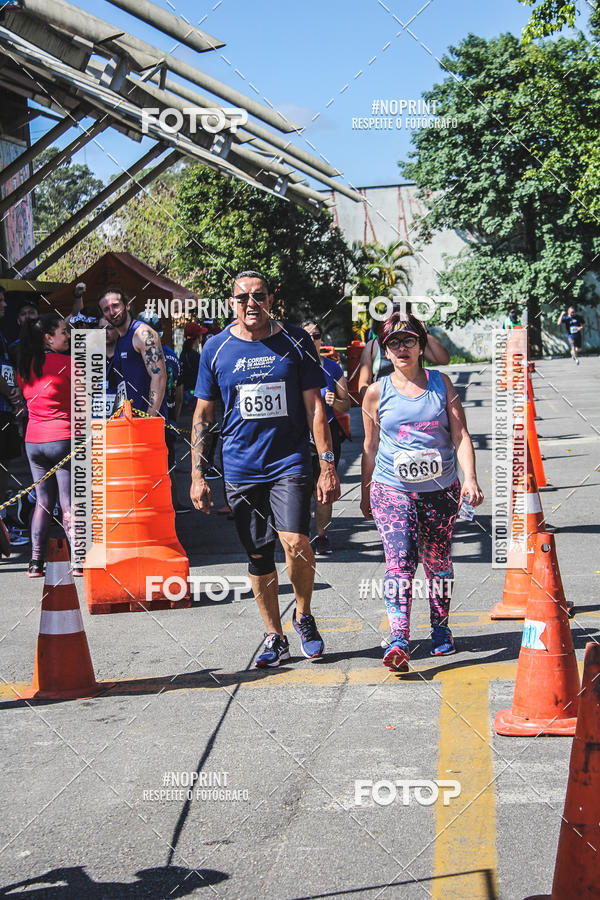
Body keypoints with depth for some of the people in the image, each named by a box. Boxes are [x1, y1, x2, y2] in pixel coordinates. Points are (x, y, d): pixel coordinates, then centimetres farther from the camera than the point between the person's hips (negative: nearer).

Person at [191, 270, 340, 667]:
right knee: (259, 556, 7)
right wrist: (197, 475, 4)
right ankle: (275, 638, 21)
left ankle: (304, 615, 8)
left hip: (290, 463, -2)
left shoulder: (296, 341, 1)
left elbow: (315, 407, 3)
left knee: (295, 542, -18)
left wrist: (328, 466, -3)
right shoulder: (216, 348, 4)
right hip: (241, 468, 2)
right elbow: (203, 415, 9)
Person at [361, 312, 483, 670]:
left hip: (441, 490, 2)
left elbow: (461, 435, 1)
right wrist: (366, 493, 15)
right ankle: (399, 641, -22)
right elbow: (371, 447, 12)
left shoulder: (441, 383, 4)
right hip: (392, 490, -1)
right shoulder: (377, 393, 3)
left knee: (438, 562, 11)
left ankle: (441, 628, 30)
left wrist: (470, 478, -12)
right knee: (399, 561, -16)